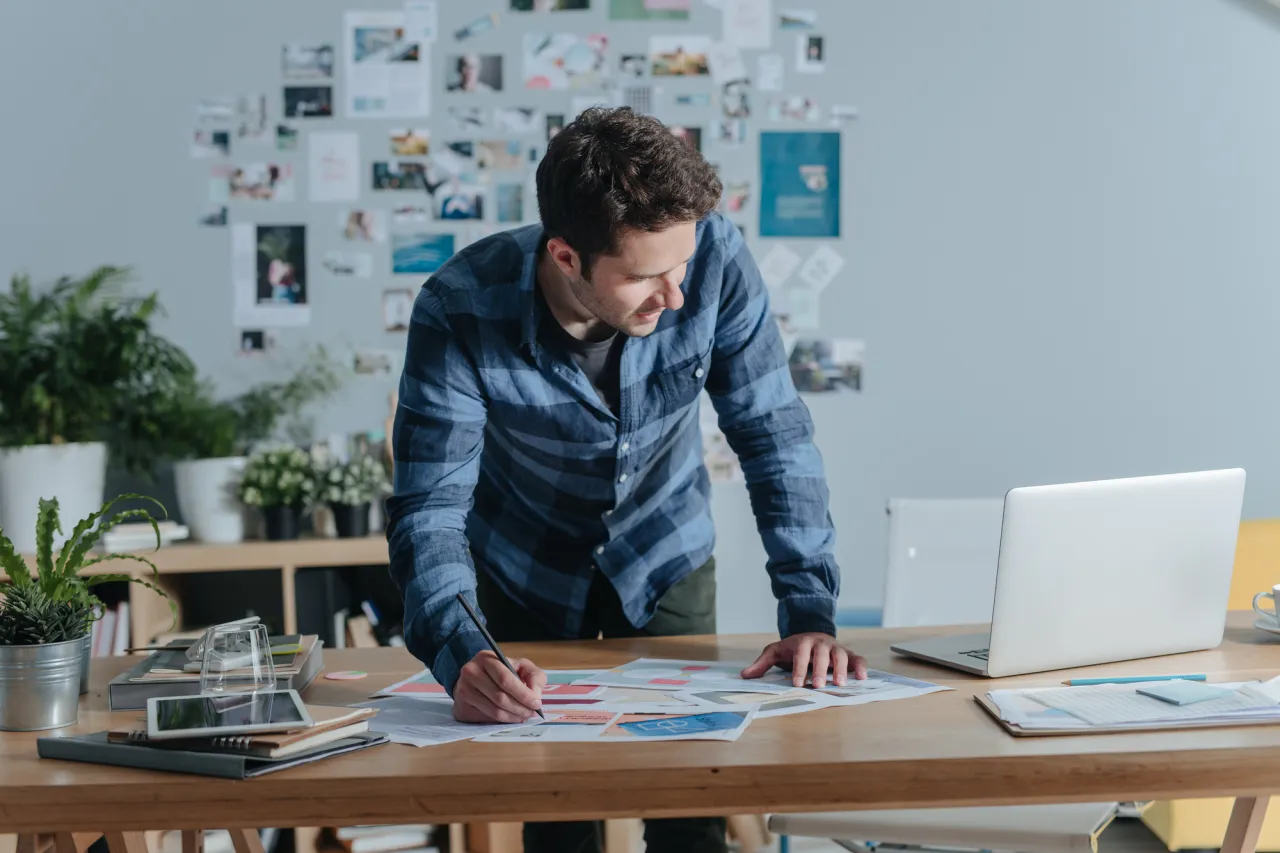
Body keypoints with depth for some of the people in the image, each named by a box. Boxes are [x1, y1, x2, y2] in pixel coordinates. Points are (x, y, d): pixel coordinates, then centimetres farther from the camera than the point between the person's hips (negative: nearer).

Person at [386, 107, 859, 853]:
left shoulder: (715, 258, -27)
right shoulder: (461, 311, -31)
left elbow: (775, 437, -19)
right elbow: (429, 509, -31)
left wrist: (809, 612, -28)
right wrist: (461, 656, -48)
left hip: (666, 564, 1)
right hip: (526, 575, -1)